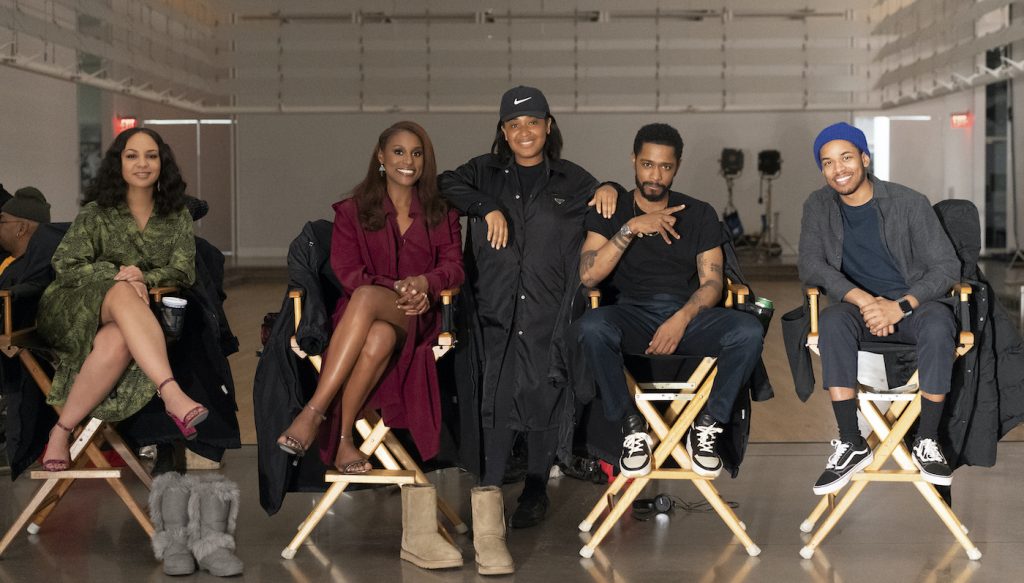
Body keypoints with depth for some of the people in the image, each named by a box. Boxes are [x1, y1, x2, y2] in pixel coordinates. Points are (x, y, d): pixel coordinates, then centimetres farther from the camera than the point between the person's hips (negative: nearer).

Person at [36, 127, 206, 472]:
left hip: (135, 315, 2)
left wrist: (143, 277, -19)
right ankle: (172, 395, -56)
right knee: (122, 294, -39)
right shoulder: (97, 212, 5)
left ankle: (63, 430, -28)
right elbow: (64, 266, -2)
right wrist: (116, 274, -20)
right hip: (76, 309, -2)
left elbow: (184, 271, 2)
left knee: (118, 341, -39)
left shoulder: (177, 216, 11)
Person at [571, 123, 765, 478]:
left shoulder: (699, 215, 14)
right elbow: (588, 275, -5)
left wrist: (681, 320, -15)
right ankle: (633, 427, -21)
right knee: (590, 327, -37)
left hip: (688, 315, 2)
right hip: (630, 315, -1)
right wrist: (631, 228, -14)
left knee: (748, 330, -29)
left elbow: (712, 283, 4)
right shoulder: (611, 211, 10)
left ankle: (707, 426, -14)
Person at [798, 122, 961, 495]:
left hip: (912, 303, -1)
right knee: (832, 321, -34)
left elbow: (947, 267, -7)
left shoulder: (909, 203, -5)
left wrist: (901, 306, -23)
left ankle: (927, 442, -24)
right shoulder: (818, 207, 2)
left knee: (939, 323, -36)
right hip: (858, 307, 1)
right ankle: (851, 444, -32)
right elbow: (810, 266, -8)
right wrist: (864, 301, -23)